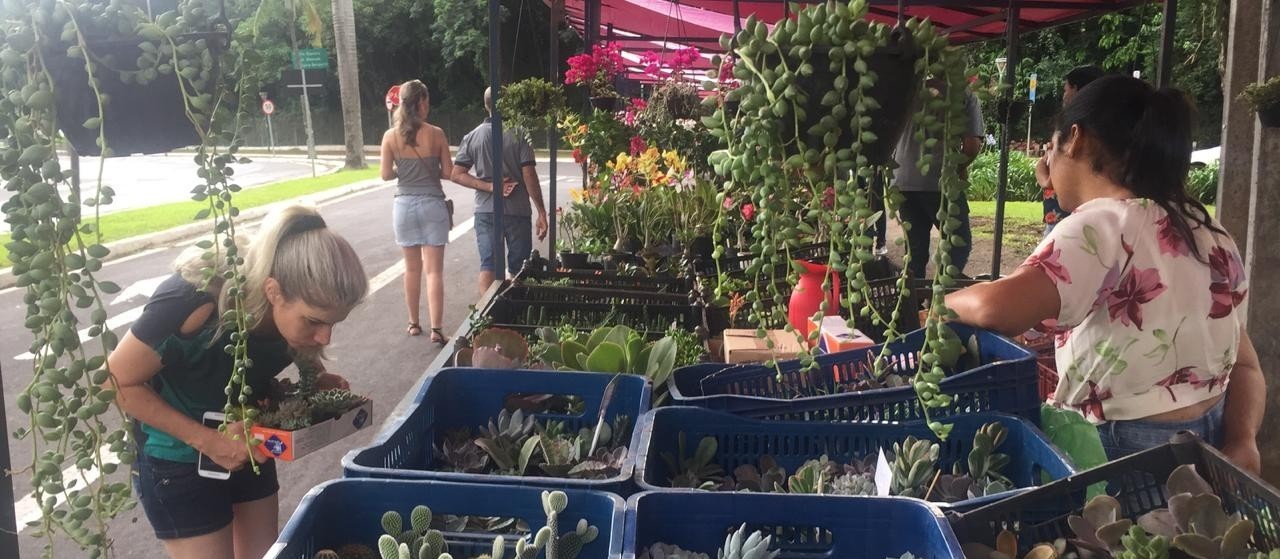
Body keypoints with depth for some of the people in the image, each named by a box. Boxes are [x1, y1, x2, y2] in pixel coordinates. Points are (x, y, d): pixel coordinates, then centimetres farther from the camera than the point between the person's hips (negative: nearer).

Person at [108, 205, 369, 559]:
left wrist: (318, 379, -16)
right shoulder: (196, 302, -37)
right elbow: (117, 382, -24)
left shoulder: (299, 308, -20)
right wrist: (204, 439, -30)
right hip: (177, 459, -5)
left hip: (248, 443, 5)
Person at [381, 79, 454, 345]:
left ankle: (414, 323, 25)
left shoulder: (391, 136, -3)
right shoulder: (436, 134, -7)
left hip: (404, 205, 2)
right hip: (432, 204, -2)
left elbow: (386, 174, 0)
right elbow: (448, 172, -3)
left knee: (412, 267, 16)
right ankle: (436, 329, -5)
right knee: (434, 270, -1)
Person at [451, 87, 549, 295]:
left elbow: (457, 174, -2)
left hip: (486, 212, 2)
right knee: (519, 268, 9)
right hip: (517, 211, -2)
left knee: (488, 265, 5)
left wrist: (489, 186, -5)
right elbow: (529, 175, -11)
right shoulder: (518, 135, -7)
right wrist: (542, 212, -7)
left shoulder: (473, 136, 2)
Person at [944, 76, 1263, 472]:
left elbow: (1000, 309, -35)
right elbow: (1246, 365, 7)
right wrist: (1241, 442, -9)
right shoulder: (1210, 234, 8)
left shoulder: (1103, 224, -19)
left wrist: (947, 302, -14)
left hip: (1121, 451, -8)